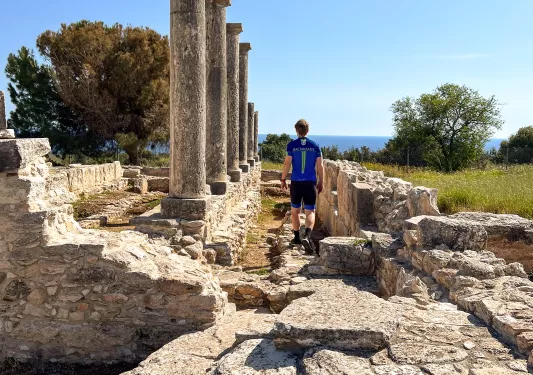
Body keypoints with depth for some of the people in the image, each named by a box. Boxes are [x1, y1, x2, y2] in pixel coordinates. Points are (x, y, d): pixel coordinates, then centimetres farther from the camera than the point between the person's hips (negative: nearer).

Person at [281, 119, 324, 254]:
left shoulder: (292, 145, -3)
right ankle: (307, 236, -21)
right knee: (310, 212, 1)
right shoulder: (315, 146, 2)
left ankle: (297, 238, 24)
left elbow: (287, 164, -4)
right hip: (311, 182, 0)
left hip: (296, 182, 0)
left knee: (295, 211, 15)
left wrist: (283, 179, 8)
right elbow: (320, 166, 3)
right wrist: (320, 182, 12)